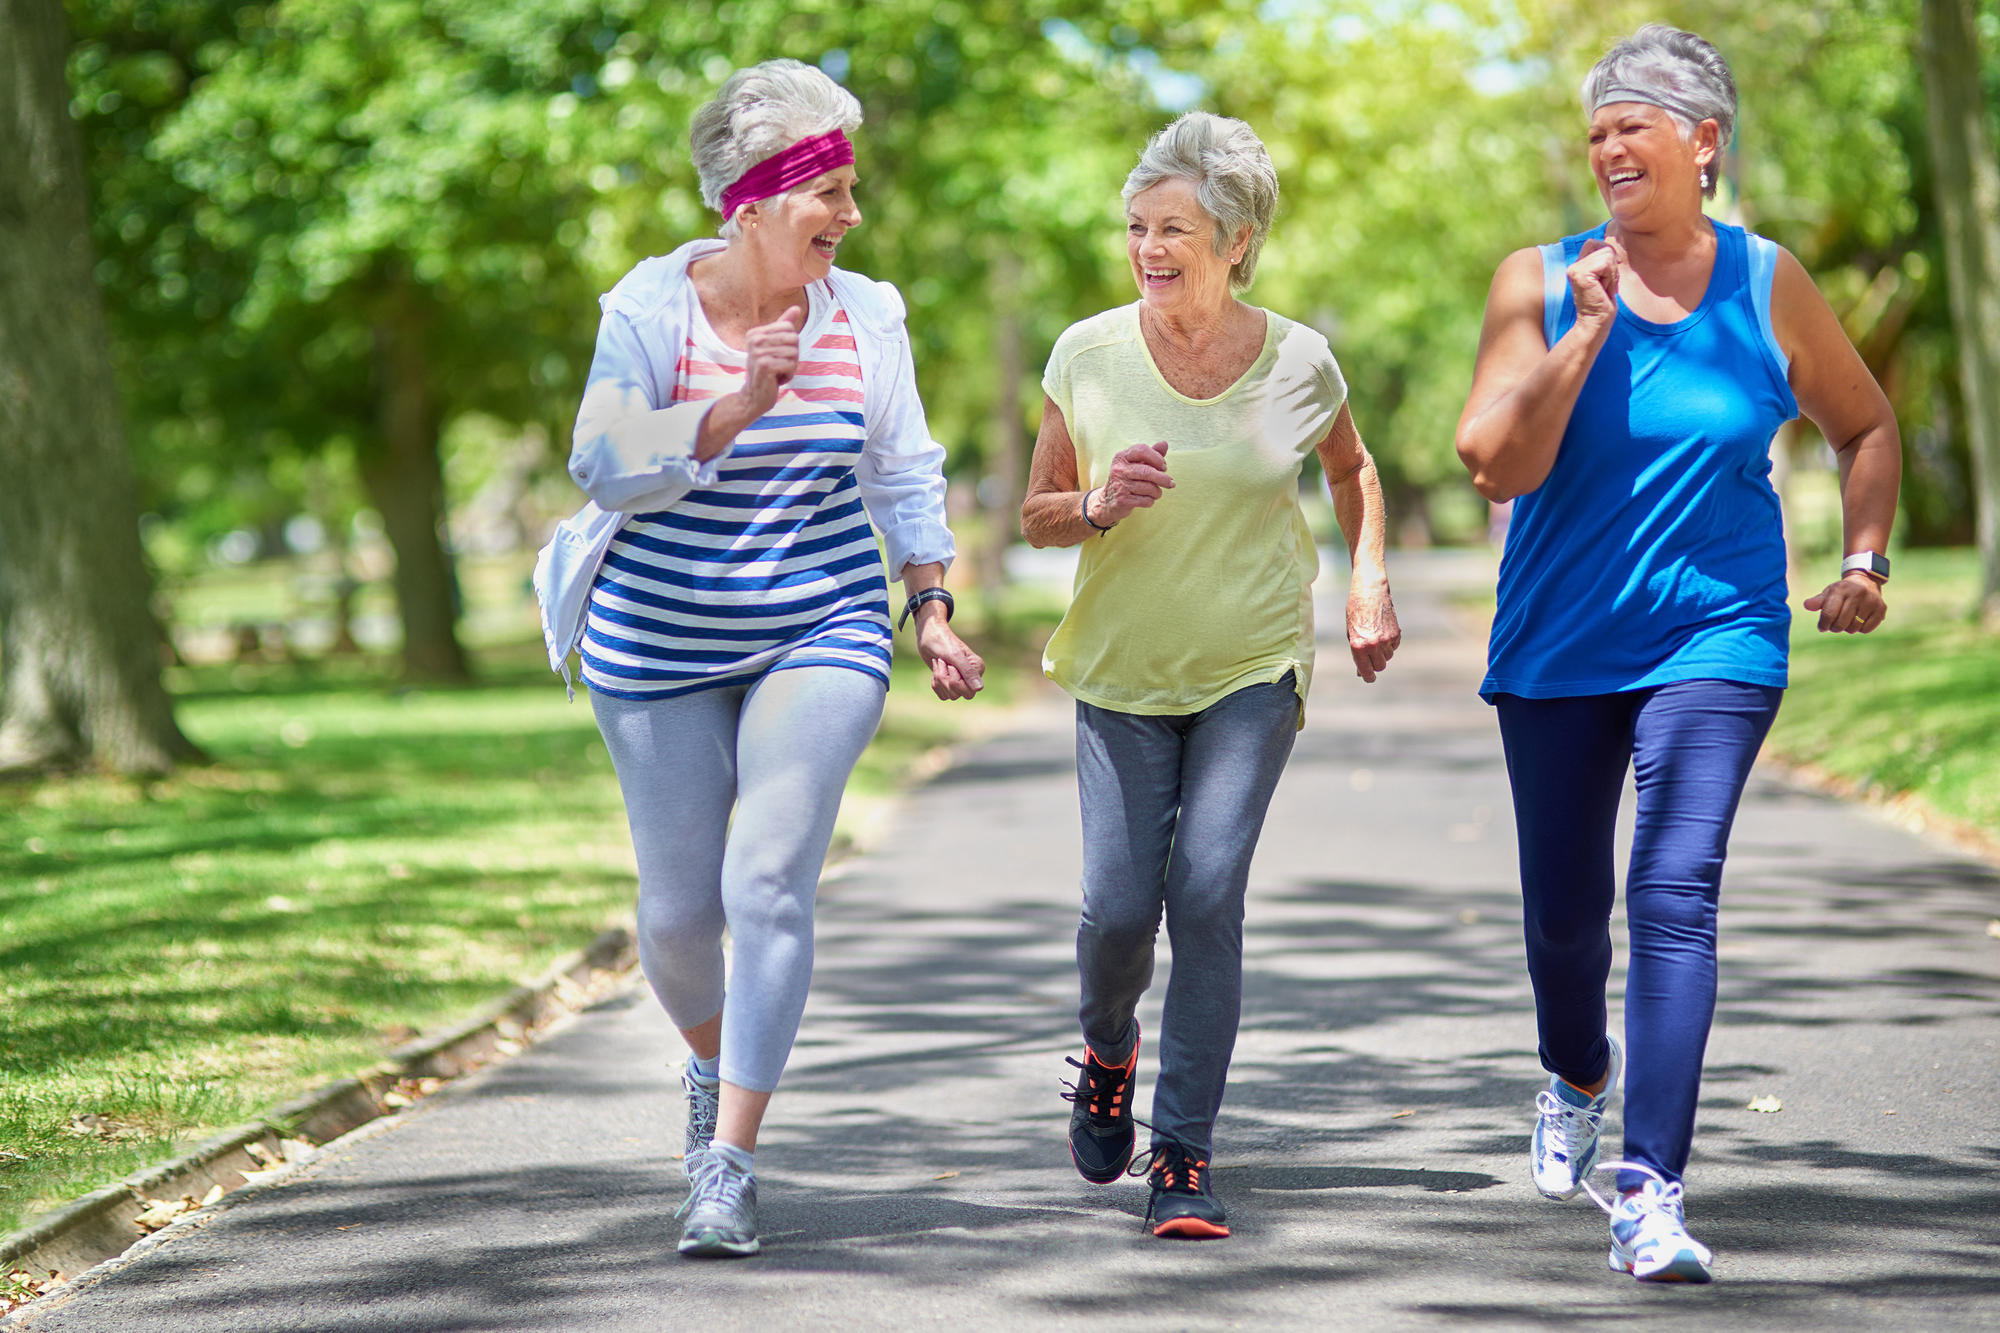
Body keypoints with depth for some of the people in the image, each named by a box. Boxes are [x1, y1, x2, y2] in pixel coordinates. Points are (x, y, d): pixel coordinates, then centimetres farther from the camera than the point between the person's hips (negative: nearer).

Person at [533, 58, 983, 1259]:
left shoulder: (865, 318, 0)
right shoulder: (650, 310, -9)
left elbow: (904, 478, 11)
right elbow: (606, 466, -20)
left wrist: (935, 613, 7)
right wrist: (740, 406, -30)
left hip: (821, 637, 1)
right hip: (663, 647, -1)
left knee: (770, 881, -16)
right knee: (680, 909, 5)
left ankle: (730, 1165, -12)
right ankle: (713, 1057, 40)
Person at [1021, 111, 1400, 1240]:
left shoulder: (1299, 363, -5)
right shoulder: (1089, 355, -5)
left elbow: (1353, 470, 17)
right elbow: (1040, 516, 4)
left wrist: (1372, 578, 3)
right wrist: (1100, 506, -18)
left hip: (1254, 670, -1)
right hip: (1122, 671, 1)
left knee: (1208, 893, -15)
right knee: (1119, 904, -7)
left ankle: (1185, 1160, -7)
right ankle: (1109, 1050, 28)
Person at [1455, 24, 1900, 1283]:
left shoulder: (1768, 286, -1)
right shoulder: (1542, 283, -2)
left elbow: (1868, 427, 15)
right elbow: (1500, 466, -12)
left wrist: (1865, 561, 3)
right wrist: (1589, 330, -18)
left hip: (1714, 637, -1)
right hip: (1557, 646, 2)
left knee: (1676, 891, -18)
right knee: (1565, 907, 12)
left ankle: (1651, 1194, -20)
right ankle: (1578, 1077, 46)